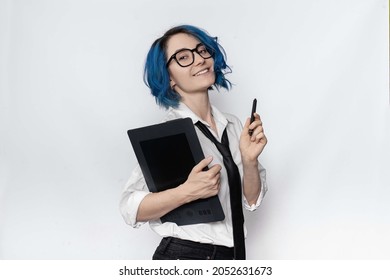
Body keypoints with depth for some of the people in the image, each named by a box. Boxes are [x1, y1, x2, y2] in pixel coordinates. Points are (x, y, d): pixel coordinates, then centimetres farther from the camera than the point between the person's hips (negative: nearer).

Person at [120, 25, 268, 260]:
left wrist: (250, 160, -13)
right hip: (182, 255, -5)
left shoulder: (233, 125, 1)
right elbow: (131, 208, -17)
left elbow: (252, 200, 4)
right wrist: (188, 192, -29)